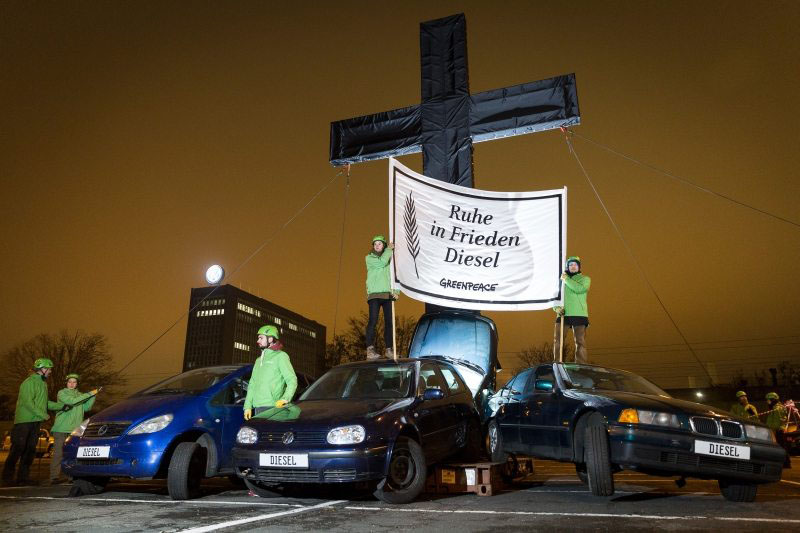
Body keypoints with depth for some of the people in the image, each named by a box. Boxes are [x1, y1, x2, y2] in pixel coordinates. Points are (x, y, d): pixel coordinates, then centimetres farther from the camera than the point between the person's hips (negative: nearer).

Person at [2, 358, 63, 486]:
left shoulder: (42, 383, 18)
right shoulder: (29, 382, -12)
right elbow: (28, 402, -20)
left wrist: (62, 406, 15)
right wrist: (43, 414, -19)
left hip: (35, 422, 9)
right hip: (24, 421, -9)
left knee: (30, 449, 7)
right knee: (17, 448, -6)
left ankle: (23, 477, 12)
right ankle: (7, 477, 2)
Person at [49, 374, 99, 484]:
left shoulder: (79, 395, 19)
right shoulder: (62, 393, 3)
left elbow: (86, 407, 8)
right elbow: (72, 401, -15)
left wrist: (93, 396, -3)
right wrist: (89, 394, -15)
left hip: (75, 429, 5)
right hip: (61, 428, -5)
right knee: (58, 453, -6)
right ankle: (54, 477, -5)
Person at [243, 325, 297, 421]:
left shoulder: (280, 356, 0)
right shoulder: (258, 360, 24)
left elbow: (292, 380, -9)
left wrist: (285, 398, -23)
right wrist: (248, 406, 14)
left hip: (271, 407, -7)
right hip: (257, 408, 7)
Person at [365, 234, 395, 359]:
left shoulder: (389, 259, 19)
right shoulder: (369, 258, 8)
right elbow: (382, 262, -11)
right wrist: (389, 249, 1)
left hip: (387, 293, 4)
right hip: (374, 293, -4)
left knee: (389, 321, 1)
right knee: (373, 321, -13)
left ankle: (389, 349, 6)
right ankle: (370, 349, -15)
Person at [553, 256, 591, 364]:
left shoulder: (585, 278, 11)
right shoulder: (561, 280, 18)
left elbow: (580, 289, -12)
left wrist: (566, 279, -5)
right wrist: (556, 307, -4)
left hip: (579, 314, -2)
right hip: (563, 314, 2)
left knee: (580, 342, -4)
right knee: (557, 341, -4)